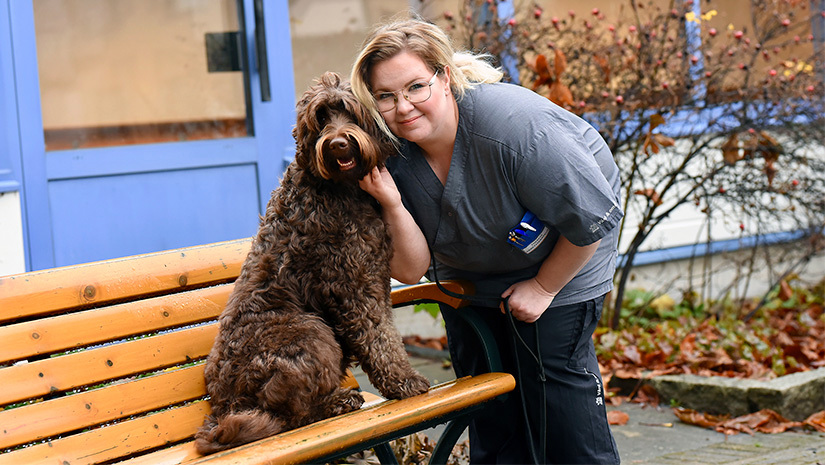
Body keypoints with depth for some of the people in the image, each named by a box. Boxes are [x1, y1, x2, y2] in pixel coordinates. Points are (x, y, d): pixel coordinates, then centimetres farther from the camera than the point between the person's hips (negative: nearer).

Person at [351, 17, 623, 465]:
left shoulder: (512, 123, -36)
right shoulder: (391, 154, -20)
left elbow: (594, 216, -25)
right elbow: (412, 269, -16)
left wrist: (543, 287, -14)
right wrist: (393, 206, -34)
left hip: (560, 261, -5)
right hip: (468, 275, 5)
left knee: (554, 380, -11)